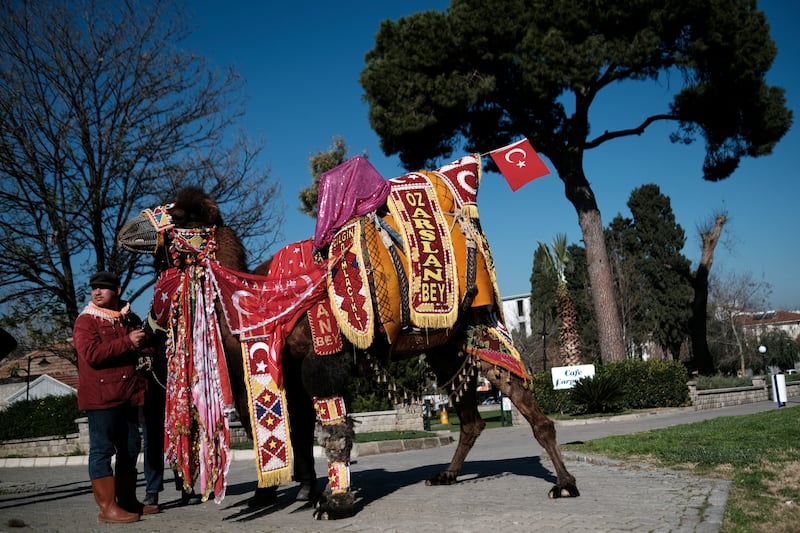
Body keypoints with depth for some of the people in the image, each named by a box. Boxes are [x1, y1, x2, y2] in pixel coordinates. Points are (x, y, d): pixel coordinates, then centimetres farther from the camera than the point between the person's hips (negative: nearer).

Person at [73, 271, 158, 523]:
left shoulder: (130, 319, 15)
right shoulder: (86, 320, -3)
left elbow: (143, 347, 29)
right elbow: (91, 354, -18)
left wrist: (145, 342, 6)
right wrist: (127, 343, -17)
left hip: (128, 394, 7)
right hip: (100, 395, -7)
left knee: (129, 449, 12)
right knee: (102, 449, -4)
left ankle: (128, 501, 22)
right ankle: (107, 507, 0)